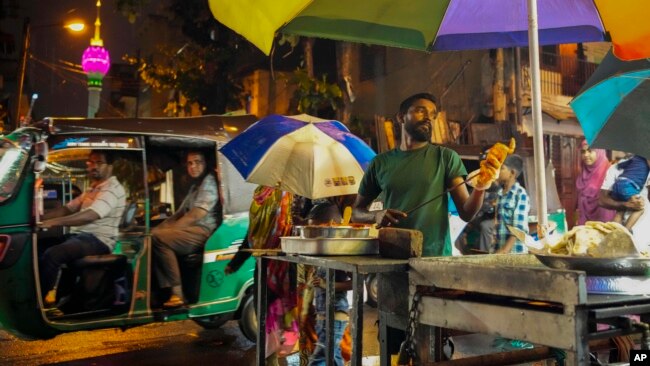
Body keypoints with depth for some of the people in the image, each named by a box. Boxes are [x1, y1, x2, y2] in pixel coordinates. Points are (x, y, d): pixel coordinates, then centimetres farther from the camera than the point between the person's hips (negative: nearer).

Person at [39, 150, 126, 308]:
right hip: (79, 236, 9)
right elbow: (67, 209, 17)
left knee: (51, 254, -28)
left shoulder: (113, 189, -10)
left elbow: (90, 216, -24)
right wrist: (41, 216, 1)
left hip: (98, 240, -9)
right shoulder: (92, 189, 22)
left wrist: (54, 222, -32)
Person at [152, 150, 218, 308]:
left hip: (204, 231, -9)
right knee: (156, 234, -7)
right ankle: (166, 291, -15)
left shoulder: (209, 181, -3)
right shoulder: (195, 186, 27)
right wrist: (158, 228, 11)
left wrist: (170, 229, -16)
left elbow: (197, 214, -14)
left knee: (158, 238, -24)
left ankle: (177, 293, -24)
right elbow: (181, 213, 25)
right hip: (192, 231, 9)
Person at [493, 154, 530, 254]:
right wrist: (498, 250, 6)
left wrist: (505, 250, -18)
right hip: (499, 251, 6)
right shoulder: (500, 194, 11)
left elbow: (519, 228, -14)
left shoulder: (520, 194, -9)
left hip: (515, 252, -6)